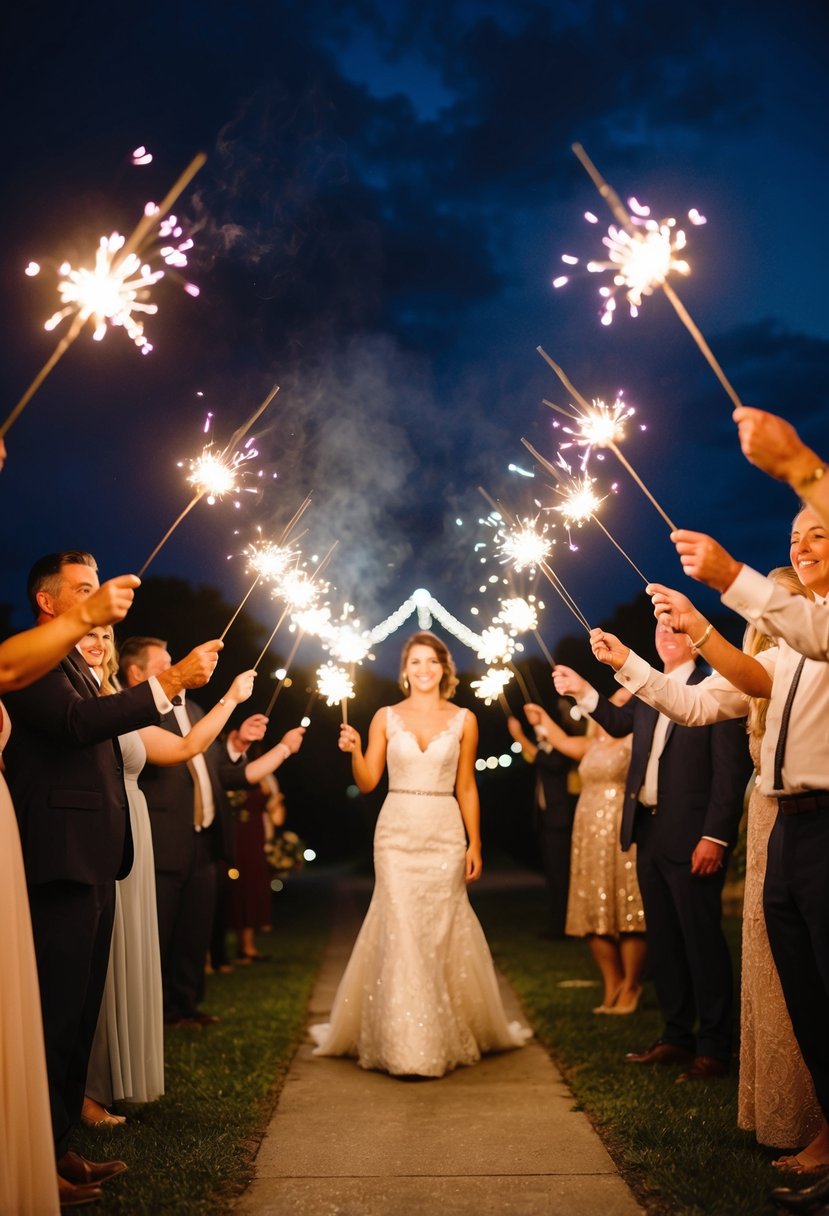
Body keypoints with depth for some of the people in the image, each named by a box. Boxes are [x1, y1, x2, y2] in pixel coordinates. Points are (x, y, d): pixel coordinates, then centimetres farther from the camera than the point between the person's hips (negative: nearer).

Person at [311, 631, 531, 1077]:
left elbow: (466, 788, 6)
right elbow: (368, 782, 3)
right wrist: (354, 751, -15)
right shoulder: (386, 717, 4)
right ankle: (403, 1043, 6)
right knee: (399, 932, -3)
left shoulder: (464, 720, 4)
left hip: (445, 835, 0)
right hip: (396, 834, 0)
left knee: (443, 932, 4)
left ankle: (453, 1033, 23)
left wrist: (474, 844, 3)